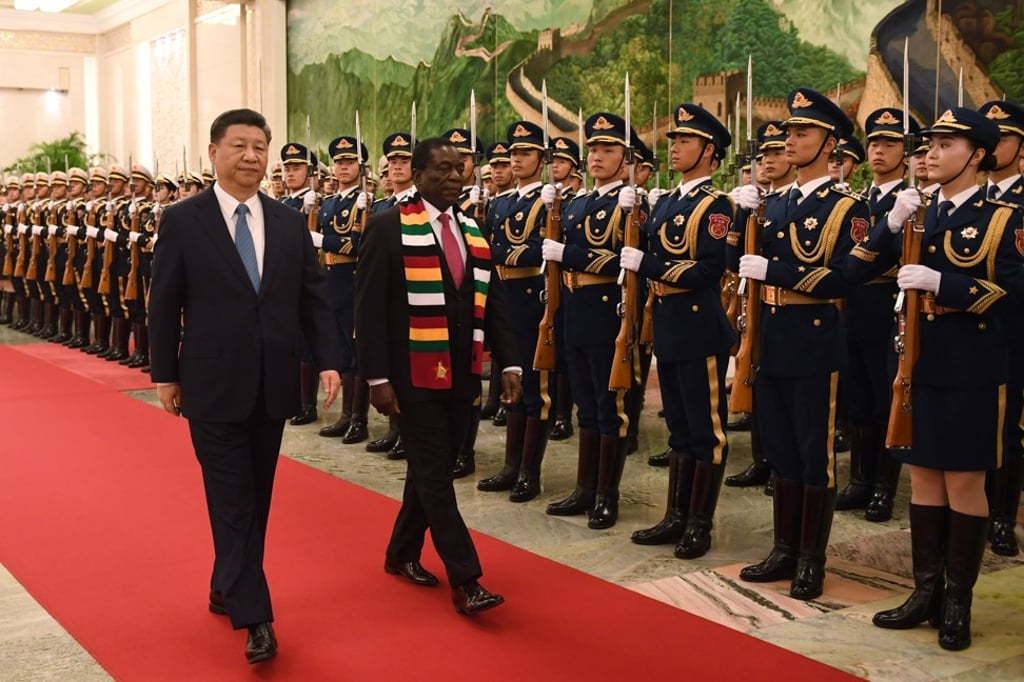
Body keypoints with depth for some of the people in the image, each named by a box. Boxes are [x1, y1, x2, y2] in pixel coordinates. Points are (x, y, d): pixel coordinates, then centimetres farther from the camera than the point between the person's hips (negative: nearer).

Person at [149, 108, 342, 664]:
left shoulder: (290, 223, 7)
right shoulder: (182, 220, -3)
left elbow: (314, 298, 7)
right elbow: (164, 305, -1)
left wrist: (328, 361, -3)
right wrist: (165, 375, -2)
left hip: (272, 385, 4)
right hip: (214, 386, -4)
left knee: (256, 499, 14)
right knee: (233, 502, -2)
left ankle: (227, 590, 32)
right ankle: (253, 616, 3)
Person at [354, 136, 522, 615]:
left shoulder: (473, 231, 11)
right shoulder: (388, 228, -7)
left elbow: (491, 303, 12)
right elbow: (370, 309, -10)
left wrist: (508, 363, 2)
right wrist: (377, 378, -15)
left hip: (462, 375, 6)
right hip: (415, 377, -6)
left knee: (433, 470, 15)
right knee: (435, 475, -3)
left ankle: (401, 553, 32)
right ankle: (465, 580, 1)